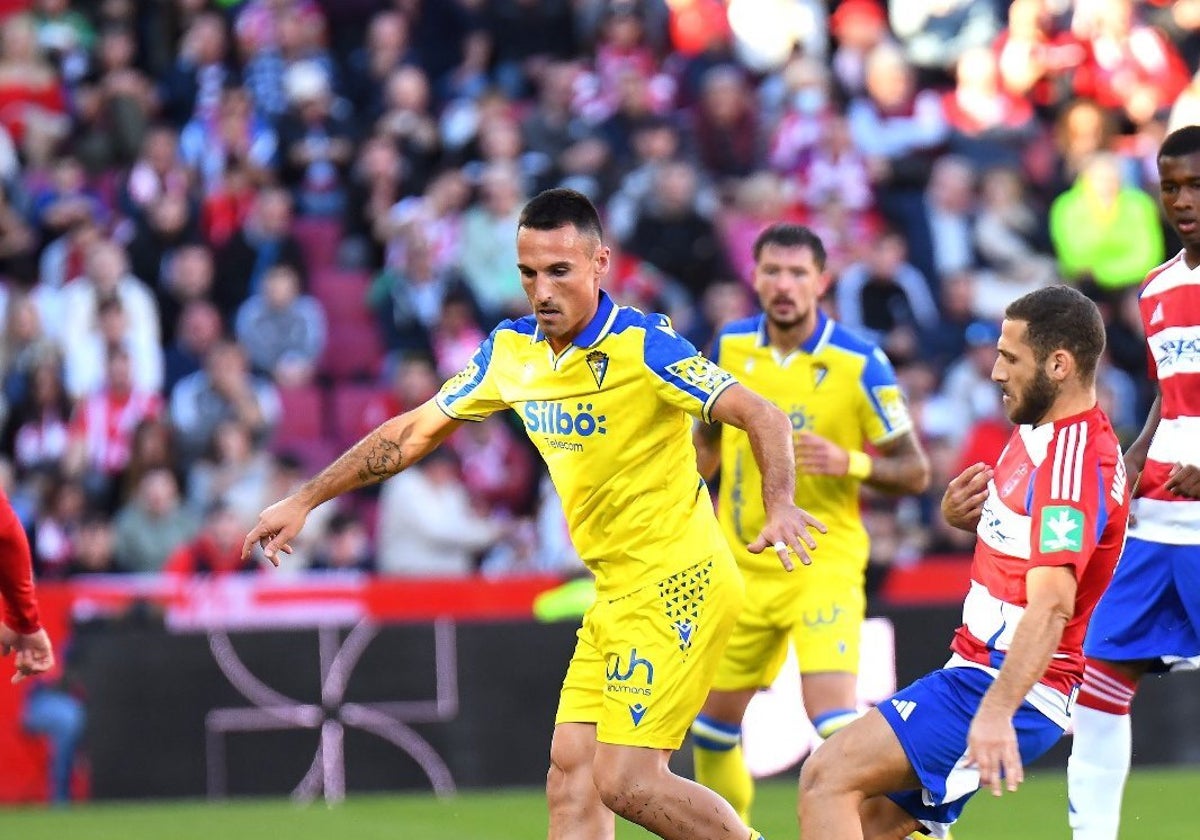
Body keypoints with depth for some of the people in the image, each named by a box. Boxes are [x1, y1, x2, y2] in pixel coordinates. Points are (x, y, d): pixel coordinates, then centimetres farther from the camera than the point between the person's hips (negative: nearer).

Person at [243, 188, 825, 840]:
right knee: (572, 775, -1)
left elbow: (761, 416, -20)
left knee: (627, 780, -16)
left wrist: (780, 506, -38)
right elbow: (416, 430, 16)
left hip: (677, 586, -7)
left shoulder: (641, 345, -16)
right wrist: (302, 503, 18)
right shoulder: (511, 350, 5)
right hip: (617, 593, 7)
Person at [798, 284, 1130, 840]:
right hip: (976, 673, 11)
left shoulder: (1072, 462, -20)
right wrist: (962, 515, 6)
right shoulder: (1039, 434, 13)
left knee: (827, 778, -19)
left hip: (1001, 685, -11)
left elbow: (1051, 606, -32)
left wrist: (997, 711, -43)